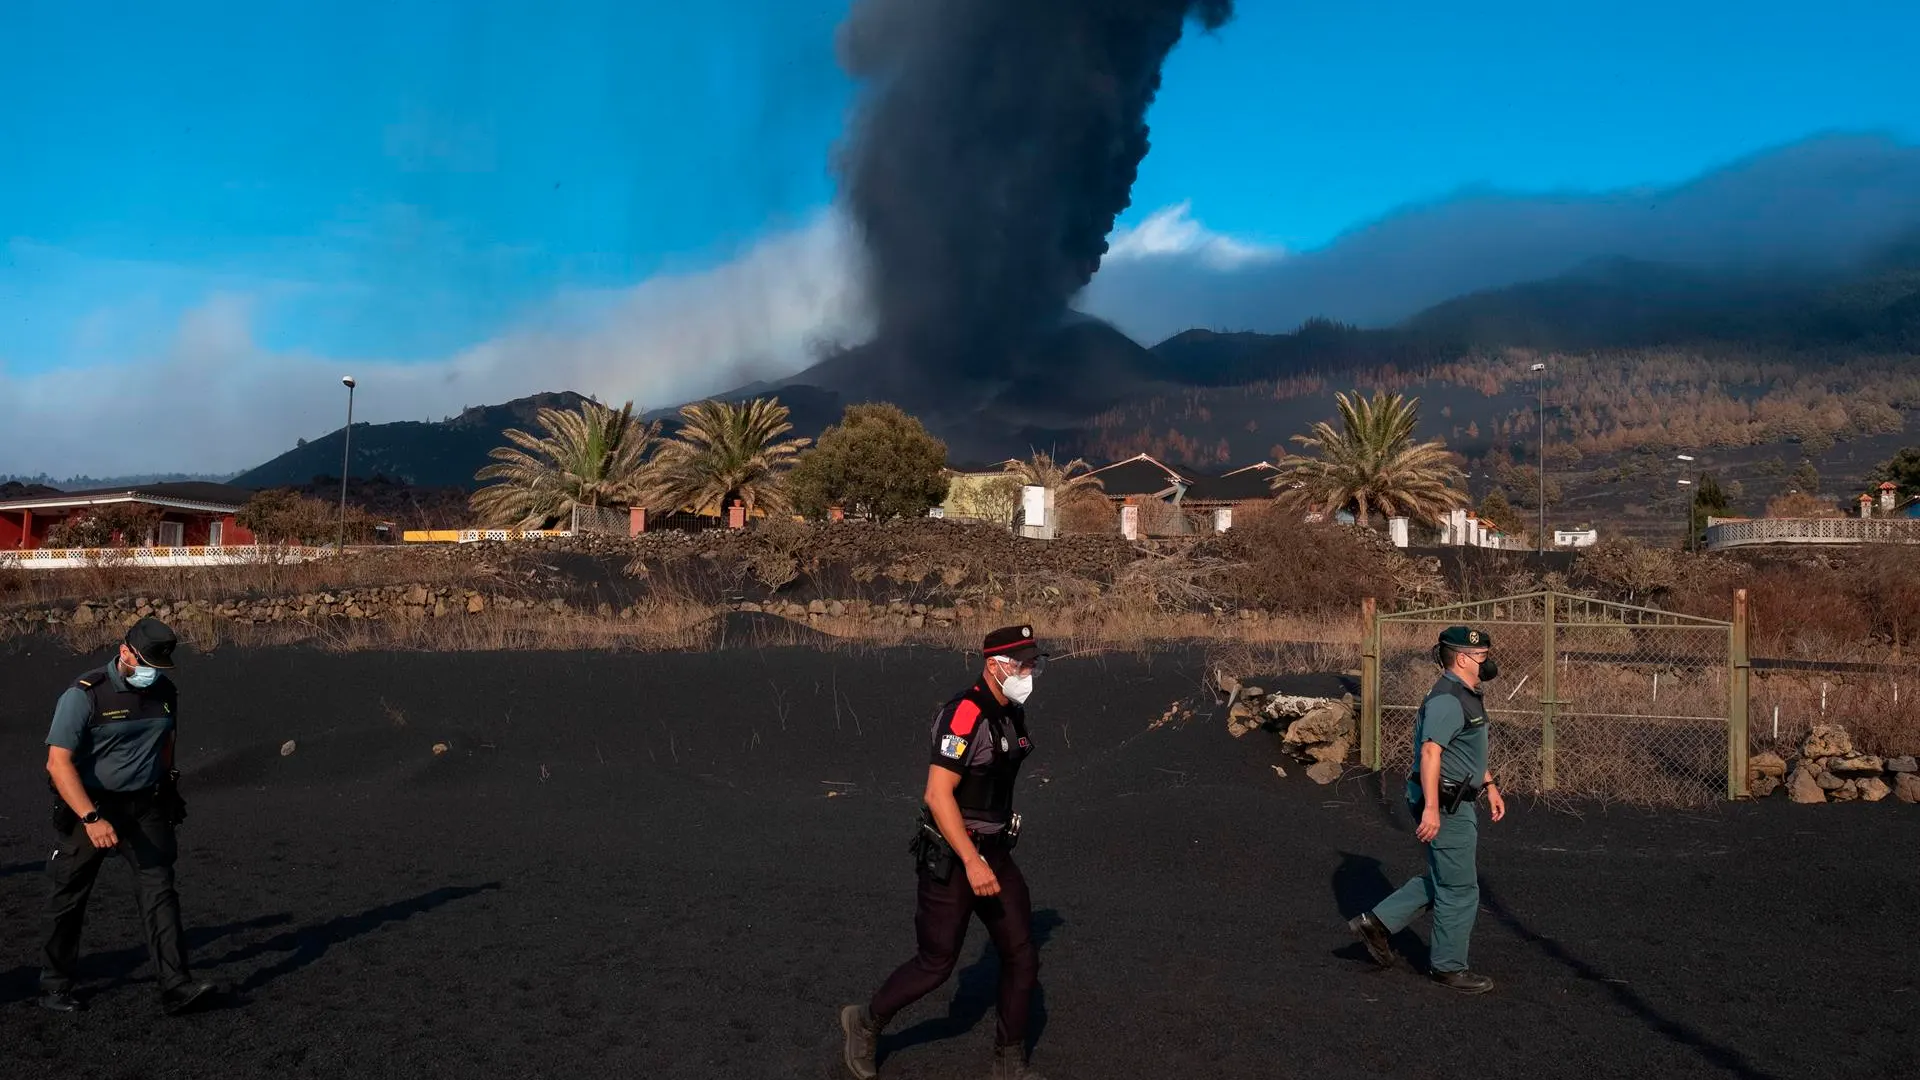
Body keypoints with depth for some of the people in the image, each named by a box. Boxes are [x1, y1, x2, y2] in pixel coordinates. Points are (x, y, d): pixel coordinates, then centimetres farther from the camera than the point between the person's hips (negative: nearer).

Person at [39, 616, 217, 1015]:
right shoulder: (85, 694, -15)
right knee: (70, 900, 10)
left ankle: (176, 986, -11)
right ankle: (55, 983, 29)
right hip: (89, 807, -3)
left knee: (159, 889, -7)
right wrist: (91, 818, -27)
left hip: (146, 807, 4)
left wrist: (167, 793, 20)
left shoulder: (164, 692, 3)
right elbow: (58, 763, -20)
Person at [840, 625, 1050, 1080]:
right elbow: (937, 794, -28)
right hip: (951, 858, -8)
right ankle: (866, 1023, 27)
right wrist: (972, 862, -31)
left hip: (995, 853, 8)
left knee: (1022, 957, 6)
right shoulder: (964, 714, -23)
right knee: (936, 963, 3)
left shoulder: (1013, 715, 6)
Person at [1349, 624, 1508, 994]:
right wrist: (1431, 809, -33)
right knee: (1460, 888, 1)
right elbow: (1431, 752, -29)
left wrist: (1489, 785, 27)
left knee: (1444, 878, 19)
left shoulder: (1466, 695, 14)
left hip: (1458, 803, 10)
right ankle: (1448, 966, 15)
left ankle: (1378, 921, 22)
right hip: (1444, 805, -10)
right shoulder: (1447, 700, -21)